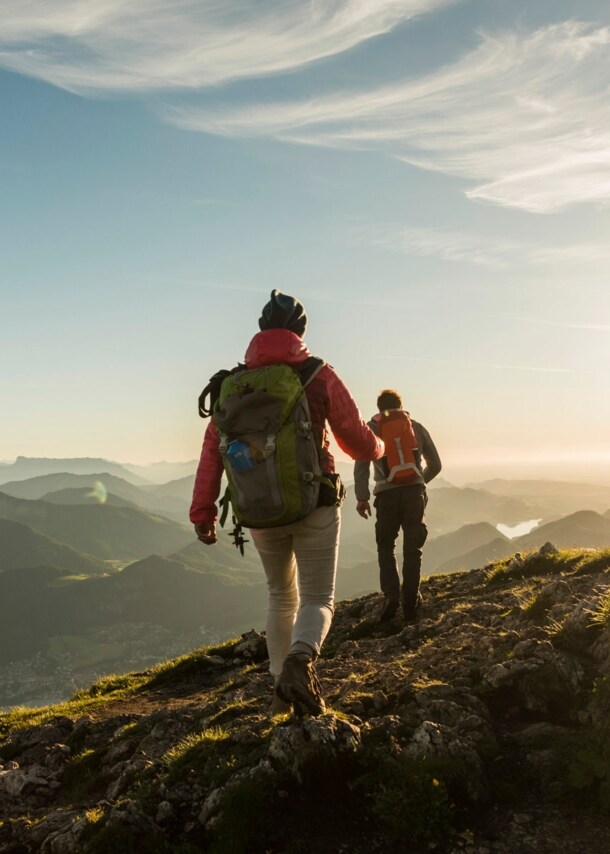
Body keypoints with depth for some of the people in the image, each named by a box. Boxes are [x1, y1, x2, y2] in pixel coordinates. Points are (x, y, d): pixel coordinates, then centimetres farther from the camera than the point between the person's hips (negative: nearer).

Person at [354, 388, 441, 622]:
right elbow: (435, 464, 17)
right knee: (412, 549, 8)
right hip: (415, 491, 1)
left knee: (386, 547, 13)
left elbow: (361, 465, -1)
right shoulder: (416, 427, 16)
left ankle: (391, 595, -3)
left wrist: (361, 498, -3)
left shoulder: (371, 429, 11)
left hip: (387, 493, -1)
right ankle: (410, 603, 7)